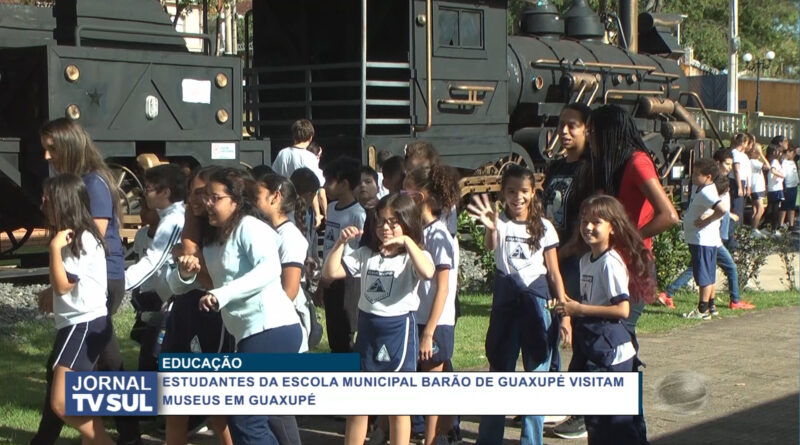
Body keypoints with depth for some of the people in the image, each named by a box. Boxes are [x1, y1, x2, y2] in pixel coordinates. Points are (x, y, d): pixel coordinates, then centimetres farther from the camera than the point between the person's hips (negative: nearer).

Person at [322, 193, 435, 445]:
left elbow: (427, 273, -31)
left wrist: (406, 241, -33)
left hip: (399, 330, -4)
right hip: (367, 330, 4)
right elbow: (330, 272, -1)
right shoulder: (366, 254, 5)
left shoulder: (412, 257, -8)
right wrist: (341, 242, -11)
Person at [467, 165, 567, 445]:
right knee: (499, 373, 7)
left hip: (537, 304, 1)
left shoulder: (543, 227, 2)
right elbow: (490, 245, -27)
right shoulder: (500, 222, -3)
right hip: (505, 305, -1)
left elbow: (554, 273, 5)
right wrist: (490, 228, -50)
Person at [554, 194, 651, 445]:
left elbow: (622, 309, -22)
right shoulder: (585, 260, 11)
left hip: (610, 351, -9)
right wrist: (570, 309, 5)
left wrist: (579, 309, -20)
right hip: (590, 347, 9)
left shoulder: (611, 263, -16)